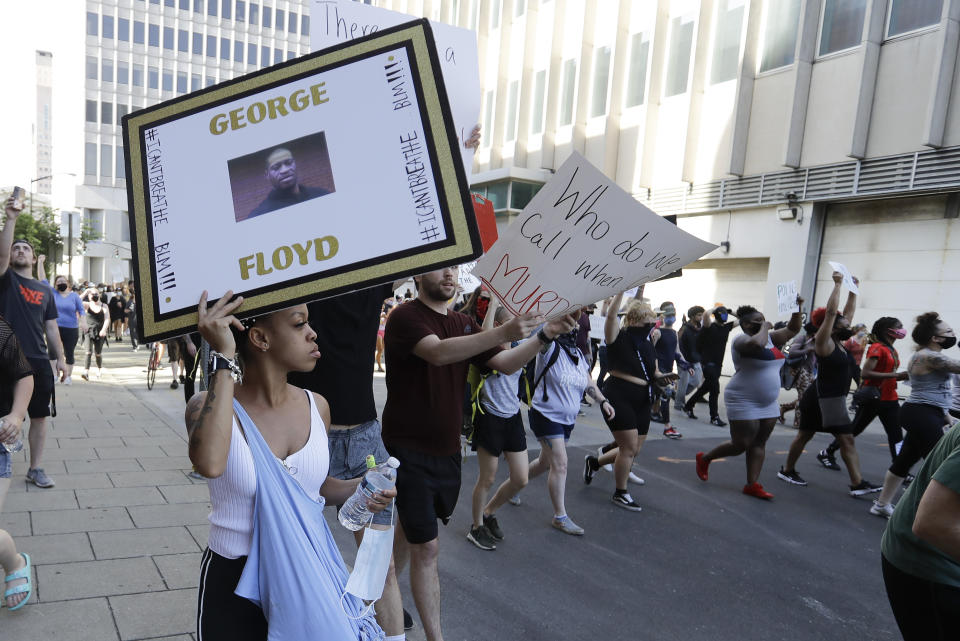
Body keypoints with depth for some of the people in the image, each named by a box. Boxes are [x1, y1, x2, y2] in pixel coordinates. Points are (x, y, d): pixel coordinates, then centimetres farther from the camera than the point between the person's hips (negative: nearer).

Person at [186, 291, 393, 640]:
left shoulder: (316, 406, -4)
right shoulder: (208, 407, -14)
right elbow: (210, 463, -38)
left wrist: (354, 490, -8)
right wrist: (224, 360, -33)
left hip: (307, 576, 4)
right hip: (236, 584, -3)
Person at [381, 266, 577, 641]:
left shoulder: (462, 324, 8)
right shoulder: (405, 317, -14)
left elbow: (505, 364, 0)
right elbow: (438, 353, -33)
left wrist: (545, 335, -16)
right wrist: (503, 333, -44)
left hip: (447, 450, 7)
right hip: (408, 450, -7)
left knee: (411, 531, 23)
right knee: (427, 547, -3)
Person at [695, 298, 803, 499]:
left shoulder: (771, 338, 11)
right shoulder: (742, 339, -15)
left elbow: (793, 329, 15)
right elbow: (756, 343, -38)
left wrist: (797, 308, 1)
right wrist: (765, 328, -20)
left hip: (768, 403, 8)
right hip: (744, 402, -8)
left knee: (759, 443, 7)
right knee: (740, 445, -3)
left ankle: (752, 485, 13)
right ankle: (704, 458, 18)